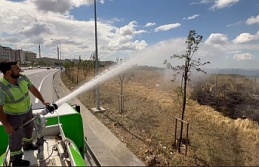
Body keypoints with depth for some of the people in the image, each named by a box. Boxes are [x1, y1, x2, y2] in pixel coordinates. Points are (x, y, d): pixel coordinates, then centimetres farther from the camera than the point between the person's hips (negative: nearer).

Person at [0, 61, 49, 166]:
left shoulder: (23, 78, -17)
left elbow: (33, 90, -3)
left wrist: (43, 101, -4)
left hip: (28, 110, 7)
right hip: (14, 115, -6)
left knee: (29, 129, 28)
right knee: (16, 137, 10)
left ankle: (27, 145, 57)